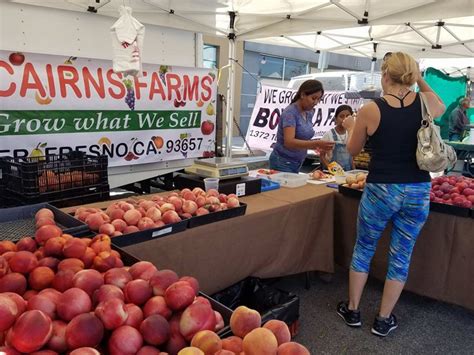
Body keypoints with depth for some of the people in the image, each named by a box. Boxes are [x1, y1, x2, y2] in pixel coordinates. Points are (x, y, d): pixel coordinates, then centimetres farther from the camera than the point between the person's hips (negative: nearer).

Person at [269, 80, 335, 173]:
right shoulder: (290, 112, -17)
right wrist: (316, 143, -36)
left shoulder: (309, 113, 6)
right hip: (282, 163, -8)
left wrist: (318, 147, -5)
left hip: (297, 164, 8)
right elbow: (289, 142, -28)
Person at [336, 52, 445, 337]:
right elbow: (442, 107, 25)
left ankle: (352, 311, 29)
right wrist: (421, 81, 20)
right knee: (401, 257, 13)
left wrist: (352, 127, 22)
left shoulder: (370, 110, -10)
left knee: (363, 250, 17)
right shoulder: (426, 104, -2)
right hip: (418, 192, 3)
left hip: (381, 191, -2)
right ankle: (383, 320, 26)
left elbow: (353, 150, 4)